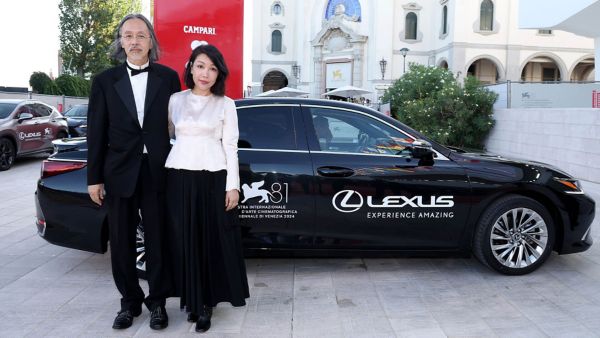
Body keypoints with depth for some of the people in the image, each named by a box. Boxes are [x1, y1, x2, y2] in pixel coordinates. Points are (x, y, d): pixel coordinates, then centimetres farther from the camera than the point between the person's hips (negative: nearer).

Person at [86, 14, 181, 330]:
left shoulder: (168, 77, 3)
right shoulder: (105, 80, 4)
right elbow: (96, 133, 3)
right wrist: (94, 178, 1)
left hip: (157, 173, -1)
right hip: (120, 173, 1)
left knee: (157, 241, 6)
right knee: (121, 242, 10)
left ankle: (157, 301, 22)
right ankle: (130, 301, 27)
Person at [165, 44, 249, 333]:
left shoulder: (225, 104, 3)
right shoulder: (175, 100, 9)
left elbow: (230, 146, 1)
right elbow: (166, 133, 16)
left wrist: (232, 186, -5)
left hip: (213, 178, -2)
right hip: (180, 177, 2)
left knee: (214, 240, 1)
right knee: (185, 240, 5)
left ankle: (206, 303, 11)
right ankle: (192, 299, 19)